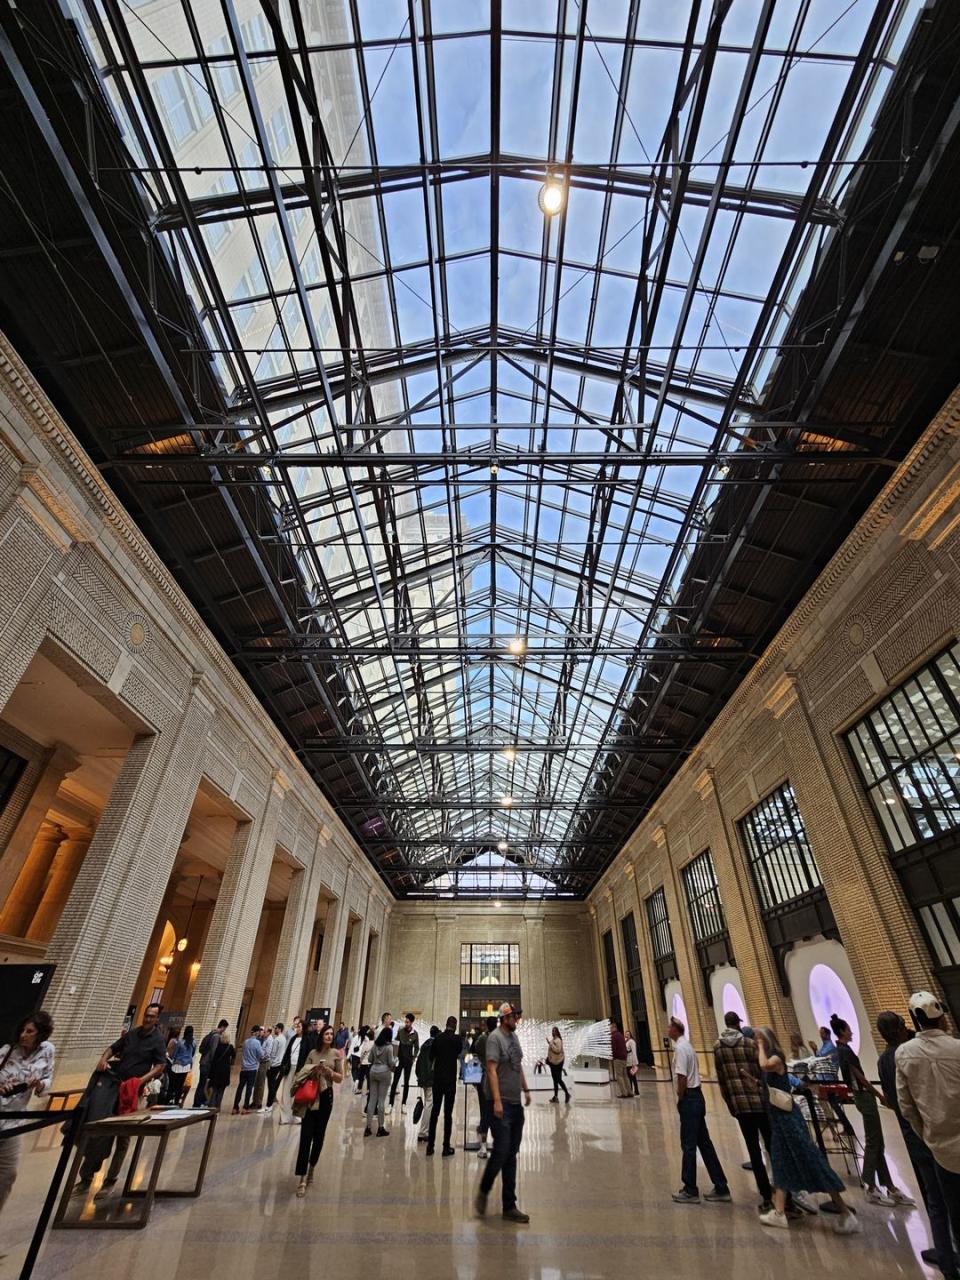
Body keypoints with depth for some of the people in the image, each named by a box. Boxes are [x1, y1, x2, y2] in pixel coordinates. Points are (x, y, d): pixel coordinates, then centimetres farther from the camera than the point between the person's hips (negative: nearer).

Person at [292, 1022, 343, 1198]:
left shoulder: (336, 1054, -2)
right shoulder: (313, 1053, 1)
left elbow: (340, 1078, -1)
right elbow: (303, 1073, 7)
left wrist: (328, 1071, -17)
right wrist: (313, 1070, -13)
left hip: (325, 1097, 1)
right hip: (309, 1097, 0)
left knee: (319, 1135, 13)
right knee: (306, 1136, -8)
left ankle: (311, 1168, 37)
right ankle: (302, 1179, -2)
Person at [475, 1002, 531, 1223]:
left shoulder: (514, 1036, 11)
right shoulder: (495, 1037, -14)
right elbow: (491, 1070, -19)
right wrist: (497, 1101, -24)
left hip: (516, 1104, 8)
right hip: (501, 1104, -7)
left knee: (511, 1155, 11)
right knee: (501, 1151, -5)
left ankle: (509, 1206, 19)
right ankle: (483, 1192, 18)